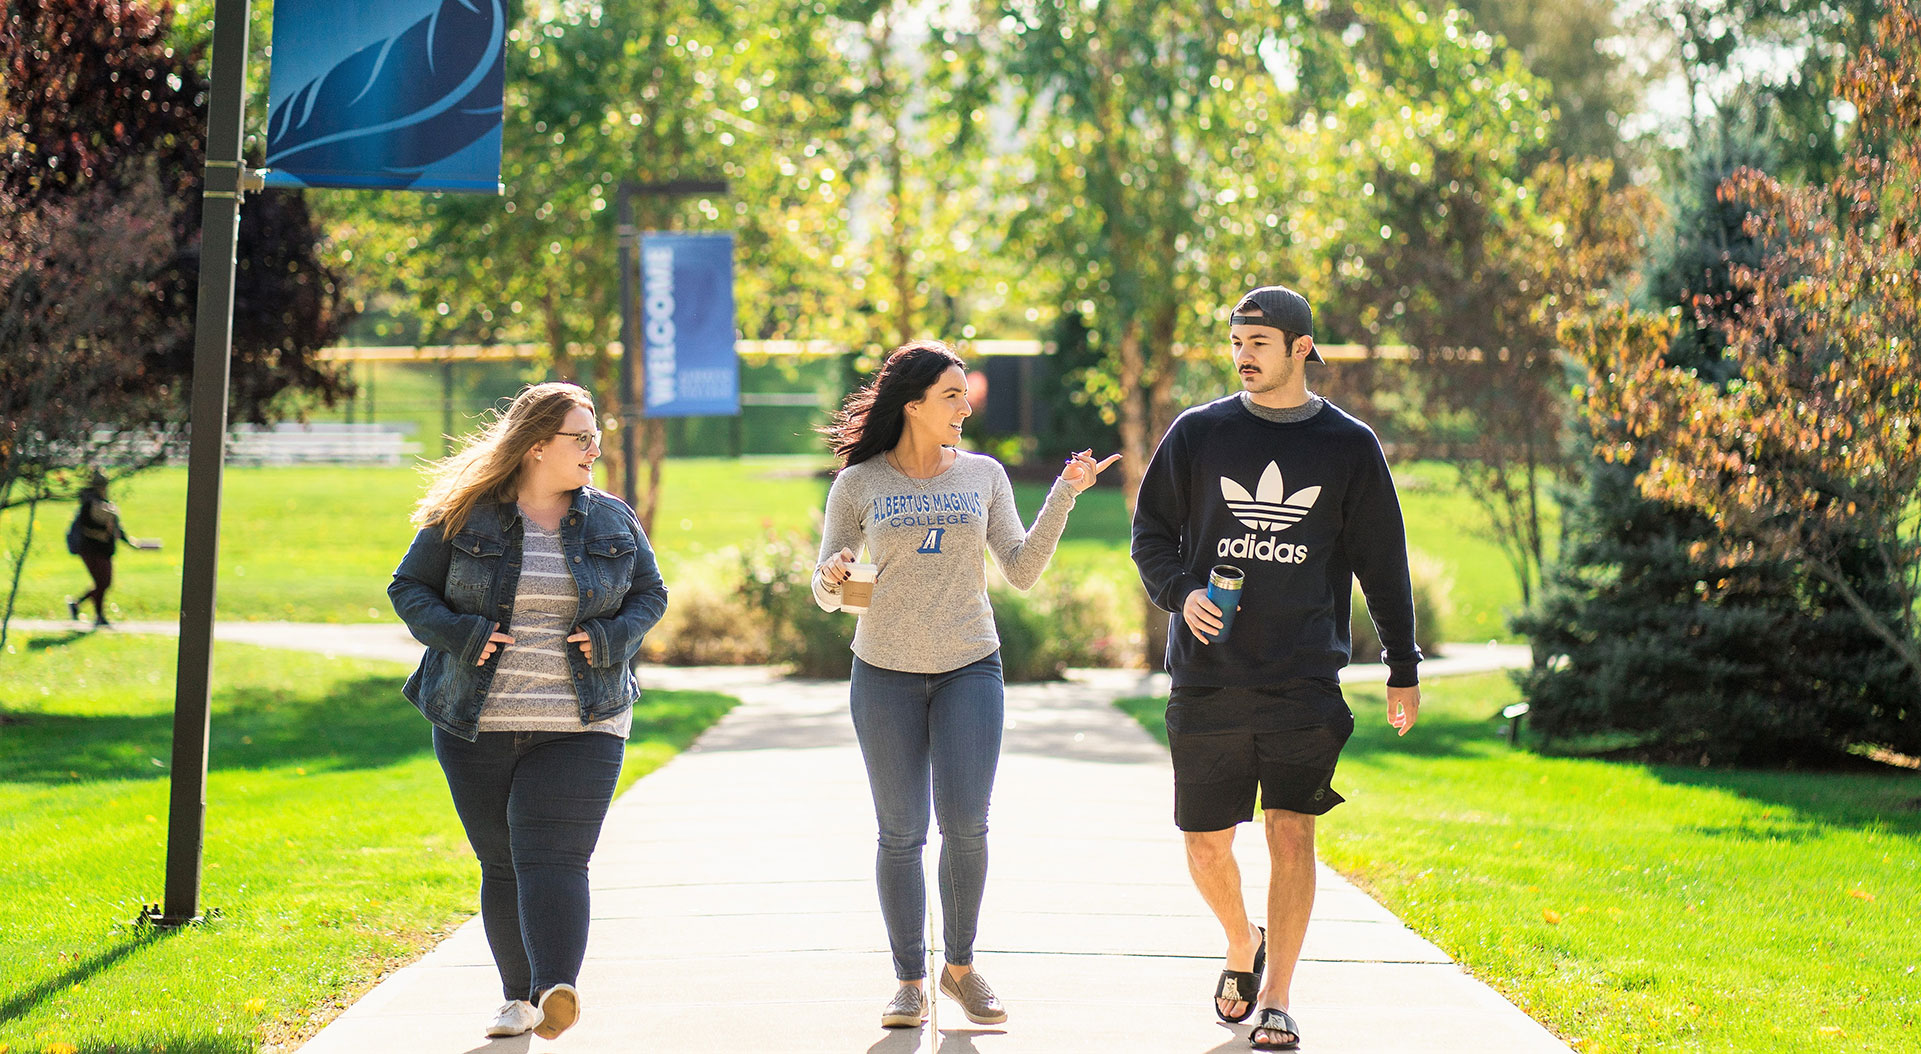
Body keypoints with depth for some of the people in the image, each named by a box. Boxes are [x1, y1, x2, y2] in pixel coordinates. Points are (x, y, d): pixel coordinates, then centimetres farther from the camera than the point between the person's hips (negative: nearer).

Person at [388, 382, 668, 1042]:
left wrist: (612, 637, -6)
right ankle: (518, 996, 21)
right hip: (478, 725, 0)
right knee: (501, 864, 8)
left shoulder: (612, 521, 6)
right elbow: (409, 588, 4)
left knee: (553, 859, -15)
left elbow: (649, 594, 14)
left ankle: (555, 992, -27)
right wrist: (461, 636, -12)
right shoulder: (464, 517, -1)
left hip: (580, 726, 0)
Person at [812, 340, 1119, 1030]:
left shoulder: (983, 475, 7)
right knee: (901, 834, 2)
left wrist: (1064, 497, -4)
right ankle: (910, 982, 12)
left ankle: (961, 966, 10)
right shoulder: (858, 483, 2)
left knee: (966, 824, -9)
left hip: (969, 669, 1)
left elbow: (1022, 572, 3)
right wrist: (831, 580, -19)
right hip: (885, 674, -1)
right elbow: (826, 593, 4)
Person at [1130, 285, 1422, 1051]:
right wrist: (1180, 593, -9)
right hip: (1207, 679, 1)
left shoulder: (1349, 447, 5)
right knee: (1206, 846, 6)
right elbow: (1151, 531, 10)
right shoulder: (1199, 433, 5)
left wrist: (1402, 667, 9)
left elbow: (1382, 564, 9)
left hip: (1305, 682, -1)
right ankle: (1243, 948, 34)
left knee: (1292, 836, -9)